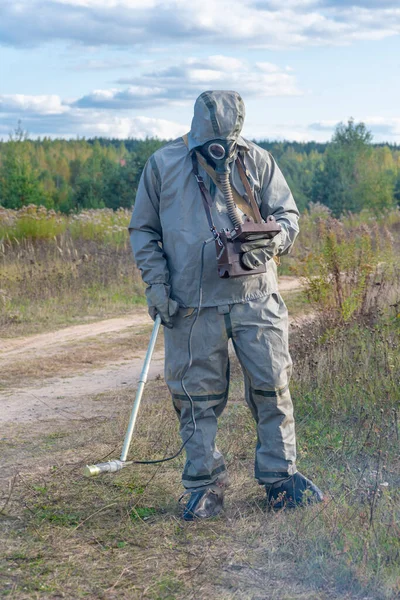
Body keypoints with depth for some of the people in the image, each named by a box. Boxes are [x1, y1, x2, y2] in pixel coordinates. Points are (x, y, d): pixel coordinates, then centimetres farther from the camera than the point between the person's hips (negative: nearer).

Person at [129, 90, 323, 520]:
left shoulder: (258, 161, 5)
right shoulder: (163, 166, 3)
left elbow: (287, 214, 8)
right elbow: (143, 231, 8)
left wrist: (272, 240, -15)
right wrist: (156, 285, -4)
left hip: (255, 296, 1)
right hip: (192, 304, -1)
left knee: (272, 386, 1)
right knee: (197, 395, 3)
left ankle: (279, 476, 15)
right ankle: (205, 485, 16)